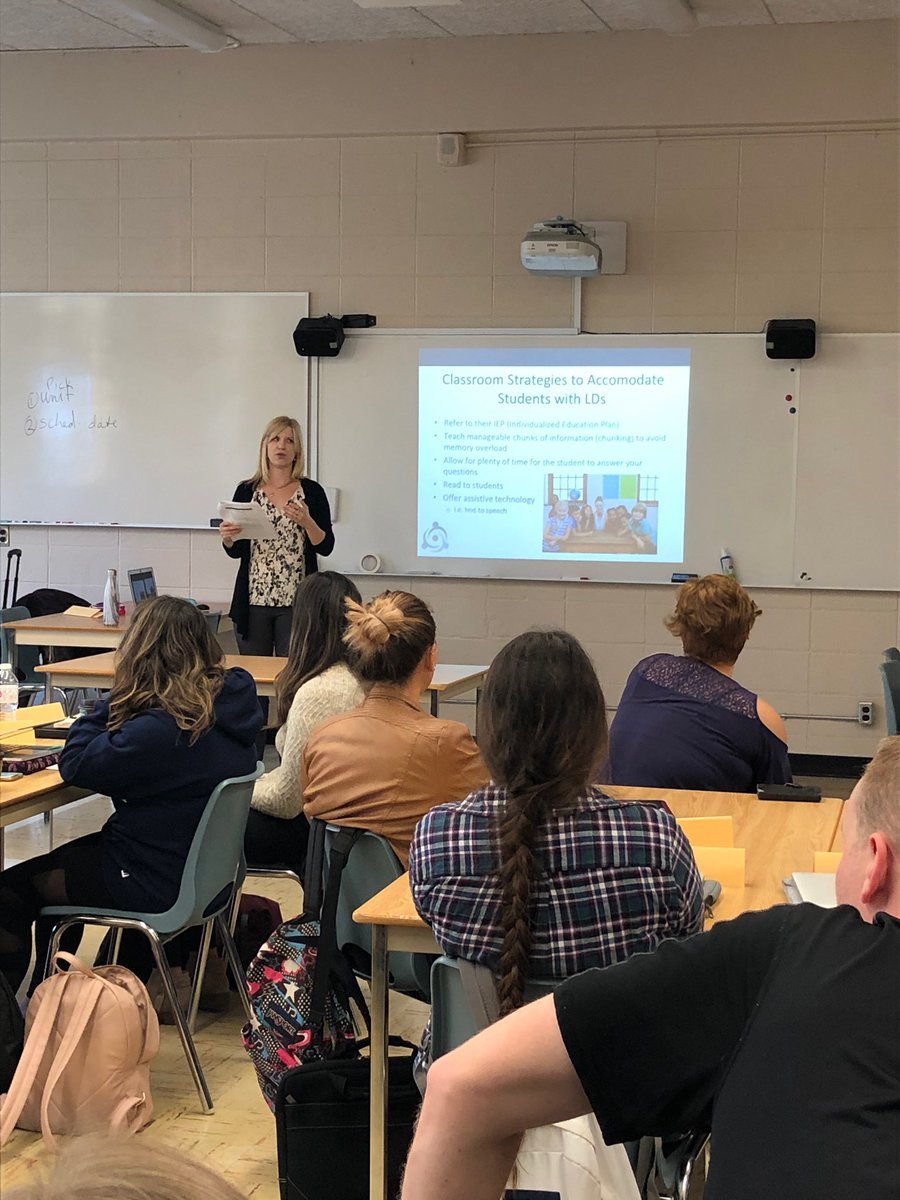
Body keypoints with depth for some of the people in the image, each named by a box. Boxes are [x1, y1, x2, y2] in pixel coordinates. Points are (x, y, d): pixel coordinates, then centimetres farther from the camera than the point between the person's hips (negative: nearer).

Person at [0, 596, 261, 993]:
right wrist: (121, 704, -2)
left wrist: (116, 698, -14)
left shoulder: (160, 729, -32)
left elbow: (74, 763, -21)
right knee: (57, 861, 26)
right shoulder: (232, 701, -4)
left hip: (160, 882, -10)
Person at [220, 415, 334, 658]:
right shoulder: (247, 490, 7)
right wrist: (227, 537, -9)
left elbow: (326, 546, 0)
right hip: (253, 600, 2)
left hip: (296, 601, -2)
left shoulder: (311, 492, 3)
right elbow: (235, 551, 12)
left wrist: (307, 522, -17)